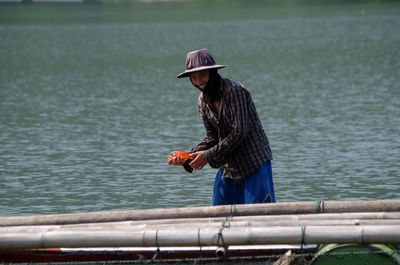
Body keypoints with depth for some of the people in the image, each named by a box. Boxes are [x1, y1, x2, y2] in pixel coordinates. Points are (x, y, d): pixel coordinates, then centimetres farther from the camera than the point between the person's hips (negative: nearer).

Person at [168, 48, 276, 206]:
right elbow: (213, 138, 8)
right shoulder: (203, 101, 6)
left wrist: (208, 156, -19)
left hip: (255, 163, -7)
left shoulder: (235, 91, -17)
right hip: (229, 167, 7)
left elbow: (240, 132, -21)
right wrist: (190, 155, -9)